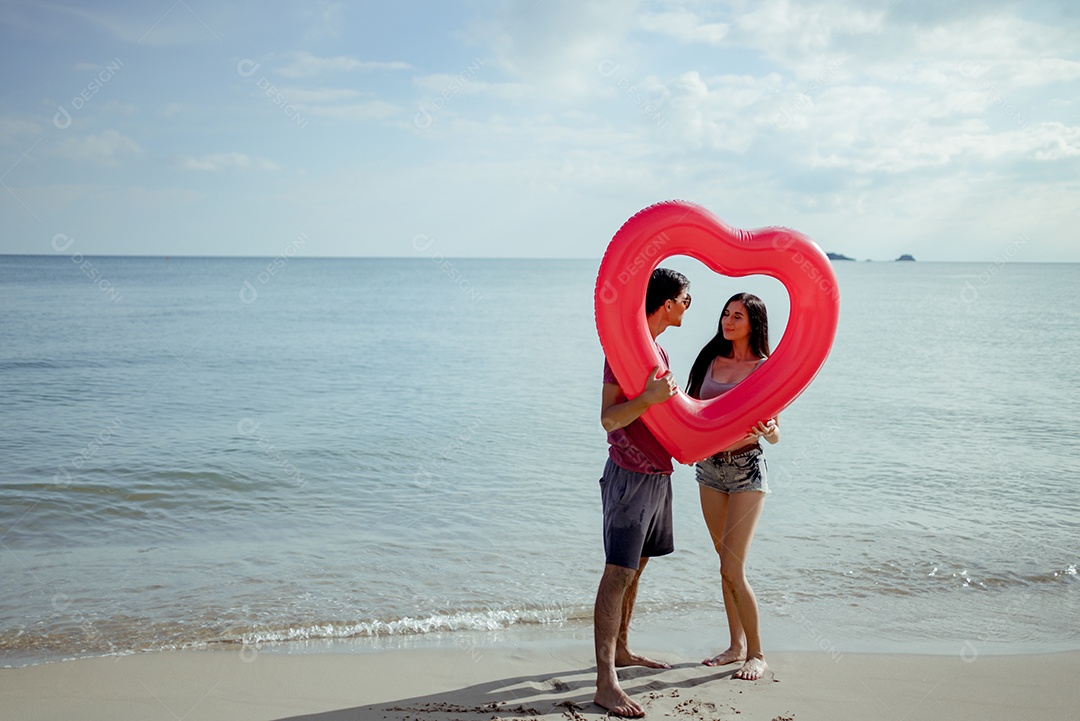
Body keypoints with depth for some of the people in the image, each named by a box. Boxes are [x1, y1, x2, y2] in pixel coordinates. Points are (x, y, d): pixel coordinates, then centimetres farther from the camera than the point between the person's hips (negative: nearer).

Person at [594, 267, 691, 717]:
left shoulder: (656, 349, 14)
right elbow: (609, 419, -20)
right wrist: (649, 397, -36)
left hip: (657, 473, 9)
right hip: (629, 476, -9)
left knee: (635, 567, 16)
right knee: (618, 573, -10)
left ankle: (621, 650, 30)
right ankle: (605, 683, -10)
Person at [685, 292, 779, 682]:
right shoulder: (709, 360, 7)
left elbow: (775, 433, -5)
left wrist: (767, 432, -27)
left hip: (747, 468, -5)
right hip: (709, 466, 5)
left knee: (732, 568, -9)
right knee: (726, 564, 12)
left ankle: (756, 654, 6)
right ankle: (737, 645, 25)